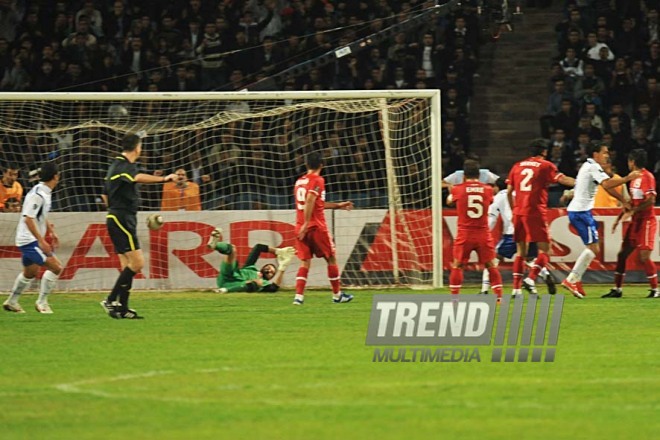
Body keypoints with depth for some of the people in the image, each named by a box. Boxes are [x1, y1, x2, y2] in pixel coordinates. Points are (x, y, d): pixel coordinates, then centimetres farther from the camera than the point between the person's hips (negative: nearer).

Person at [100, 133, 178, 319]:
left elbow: (106, 195, 28)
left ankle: (123, 309, 7)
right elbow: (138, 177, -37)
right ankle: (112, 300, -14)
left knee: (128, 265, 10)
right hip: (122, 219, -10)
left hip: (116, 218, 10)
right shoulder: (123, 166, -13)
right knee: (137, 263, -14)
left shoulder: (117, 165, 18)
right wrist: (163, 179, -44)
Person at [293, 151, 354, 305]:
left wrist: (339, 205, 32)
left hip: (301, 227, 6)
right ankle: (337, 295, 17)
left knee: (305, 262, 5)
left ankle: (299, 296, -10)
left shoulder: (300, 181, 16)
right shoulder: (317, 180, -8)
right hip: (317, 227, -6)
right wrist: (306, 224, -24)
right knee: (331, 258, 9)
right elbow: (310, 201, -22)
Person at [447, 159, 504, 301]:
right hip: (483, 234, 1)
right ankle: (499, 296, 4)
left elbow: (449, 201, 18)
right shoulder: (487, 189, 0)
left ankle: (454, 298, 3)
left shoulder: (458, 189, -3)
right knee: (491, 265, 8)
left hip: (464, 234, -1)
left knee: (457, 266, 8)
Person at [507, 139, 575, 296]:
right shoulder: (545, 166, 0)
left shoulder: (517, 166, 14)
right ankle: (531, 279, -20)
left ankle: (516, 287, 6)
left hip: (519, 212, 5)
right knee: (544, 249, -1)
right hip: (536, 212, -5)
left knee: (521, 251, 11)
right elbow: (562, 179, -11)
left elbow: (509, 192, 15)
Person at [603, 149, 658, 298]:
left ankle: (655, 290, -2)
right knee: (622, 254, 7)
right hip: (635, 222, 9)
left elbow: (650, 201, -22)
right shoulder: (634, 177, 14)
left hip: (646, 221, -9)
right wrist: (619, 218, 19)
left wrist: (632, 211, -26)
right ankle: (617, 289, 12)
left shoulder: (647, 177, -13)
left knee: (644, 257, -12)